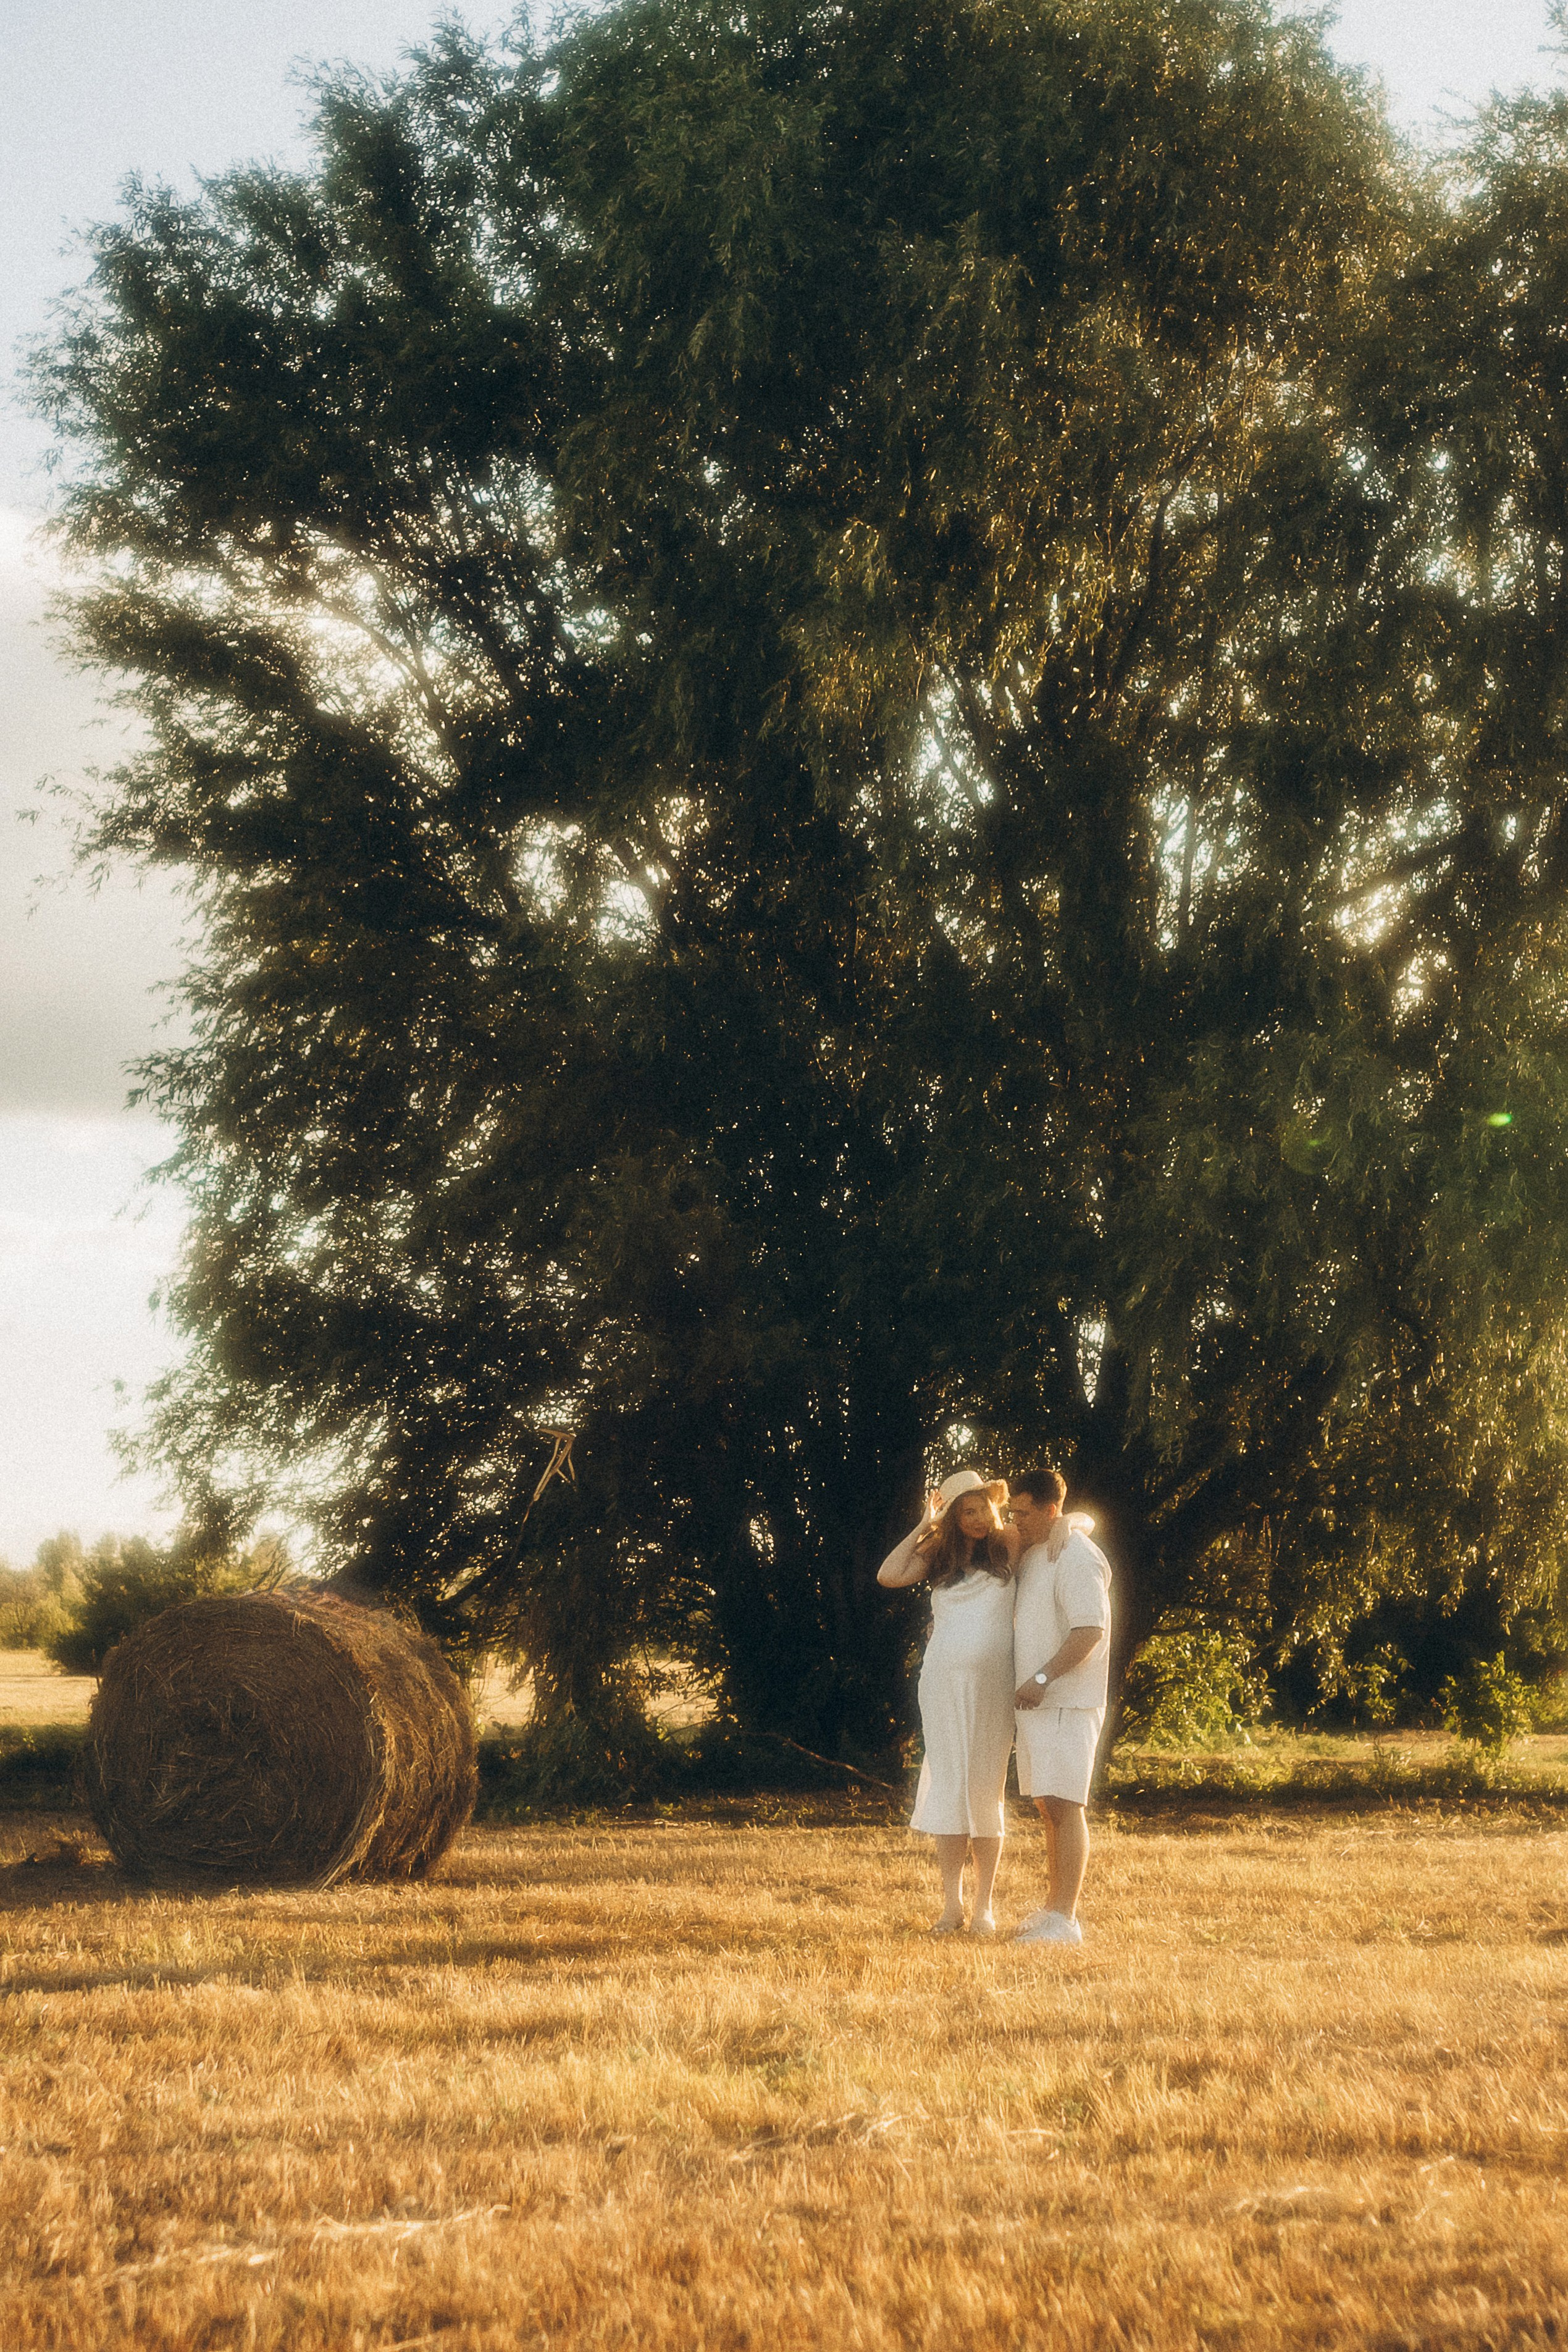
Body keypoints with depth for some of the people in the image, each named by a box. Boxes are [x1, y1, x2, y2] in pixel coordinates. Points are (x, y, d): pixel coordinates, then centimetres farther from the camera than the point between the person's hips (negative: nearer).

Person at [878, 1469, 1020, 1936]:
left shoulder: (1009, 1547, 4)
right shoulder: (939, 1556, 10)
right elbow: (888, 1575, -6)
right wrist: (925, 1525, -1)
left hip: (993, 1684, -2)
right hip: (943, 1682, 2)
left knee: (986, 1791, 1)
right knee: (948, 1788, 0)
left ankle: (984, 1907, 5)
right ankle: (951, 1904, 2)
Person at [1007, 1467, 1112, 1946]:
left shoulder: (1077, 1558, -14)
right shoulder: (1031, 1555, 15)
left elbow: (1090, 1631, -22)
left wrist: (1043, 1678, -27)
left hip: (1067, 1703, -10)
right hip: (1035, 1703, 10)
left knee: (1064, 1805, -12)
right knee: (1048, 1806, 13)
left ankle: (1066, 1920, -15)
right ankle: (1053, 1907, 20)